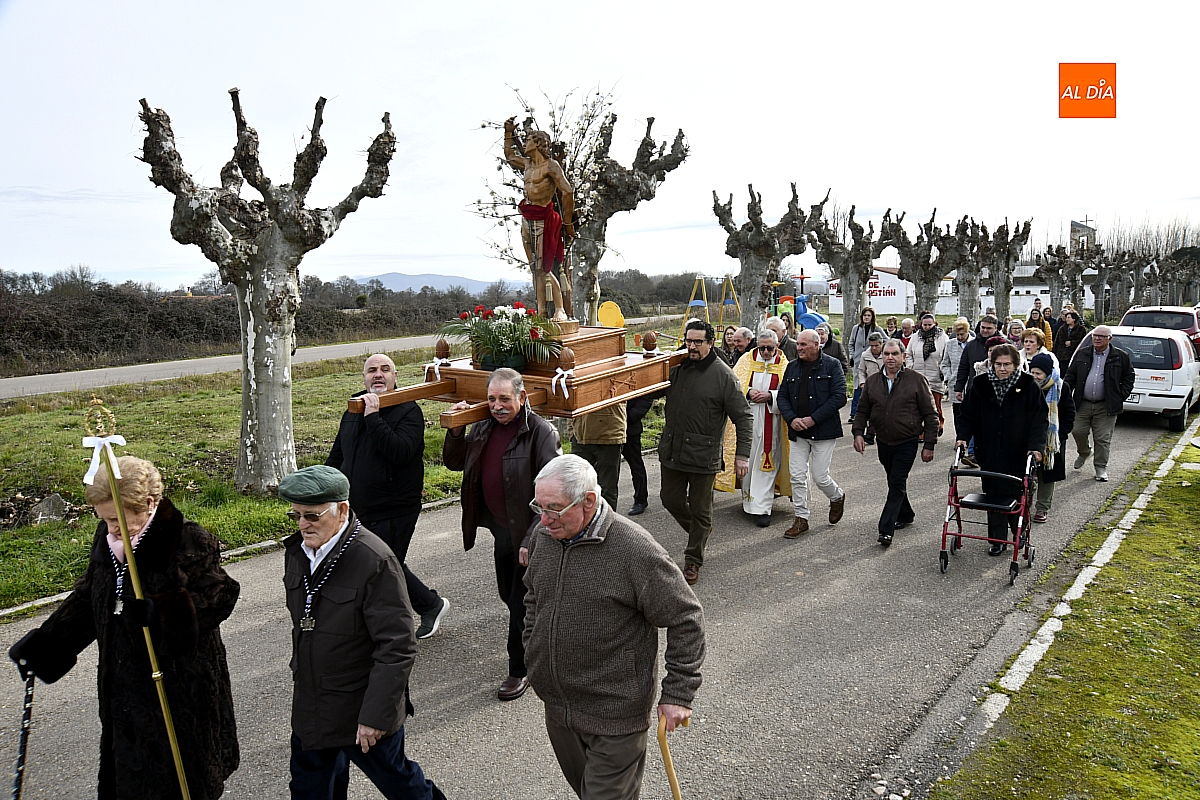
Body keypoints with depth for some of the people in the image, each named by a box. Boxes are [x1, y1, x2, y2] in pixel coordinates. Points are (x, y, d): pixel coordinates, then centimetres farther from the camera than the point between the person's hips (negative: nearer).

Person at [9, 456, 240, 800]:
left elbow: (219, 599, -21)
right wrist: (41, 642, 15)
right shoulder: (107, 539, 1)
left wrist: (169, 608, -35)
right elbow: (87, 596, 15)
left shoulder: (191, 542, -20)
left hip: (179, 687, -7)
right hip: (124, 682, 7)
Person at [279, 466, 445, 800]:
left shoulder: (375, 561, -24)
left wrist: (375, 715, -22)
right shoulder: (296, 551, -1)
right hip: (311, 710, 7)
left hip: (364, 709, -6)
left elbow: (398, 647, -23)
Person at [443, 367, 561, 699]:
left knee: (522, 603, 5)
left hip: (528, 533, -7)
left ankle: (521, 669, 22)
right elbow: (454, 463, 13)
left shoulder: (541, 432, -19)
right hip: (501, 530, 7)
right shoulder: (484, 428, 3)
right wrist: (456, 430, -4)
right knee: (509, 596, 22)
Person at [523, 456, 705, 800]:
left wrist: (677, 694, -14)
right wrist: (532, 650, 16)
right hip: (556, 705, 7)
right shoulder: (543, 536, -4)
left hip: (613, 715, -6)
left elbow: (686, 620, -17)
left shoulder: (635, 550, -25)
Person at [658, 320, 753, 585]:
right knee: (670, 500, 13)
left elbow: (744, 418, -7)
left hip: (704, 454, -5)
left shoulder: (723, 375, -8)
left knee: (700, 510, 7)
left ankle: (693, 560, 23)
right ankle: (698, 532, 41)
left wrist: (742, 455, -13)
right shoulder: (675, 368, 4)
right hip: (672, 451, 5)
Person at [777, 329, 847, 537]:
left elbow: (839, 397, -11)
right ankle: (801, 519, 14)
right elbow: (783, 397, 9)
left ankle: (837, 497, 32)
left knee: (820, 477, 0)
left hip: (823, 431, -4)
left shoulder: (832, 365, -4)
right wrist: (792, 419, -9)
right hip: (797, 432, 4)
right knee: (797, 476, 2)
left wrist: (813, 419, -16)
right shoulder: (792, 367, 10)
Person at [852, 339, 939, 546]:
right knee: (894, 482, 17)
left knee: (897, 483, -10)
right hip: (883, 443, 5)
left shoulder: (916, 380, -5)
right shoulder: (872, 382, 6)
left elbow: (930, 414, -4)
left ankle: (886, 530, -11)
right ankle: (905, 515, 38)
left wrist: (929, 444, -8)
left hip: (907, 443, -5)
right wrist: (858, 433, -6)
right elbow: (862, 411, 11)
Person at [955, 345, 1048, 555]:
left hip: (1018, 455, -2)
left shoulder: (1028, 387, -4)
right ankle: (998, 540, 17)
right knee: (994, 495, 6)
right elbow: (968, 416, 7)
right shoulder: (980, 386, 1)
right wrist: (963, 437, -9)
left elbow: (1039, 420, -5)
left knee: (1017, 495, 7)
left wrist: (1035, 446, -17)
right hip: (989, 454, 2)